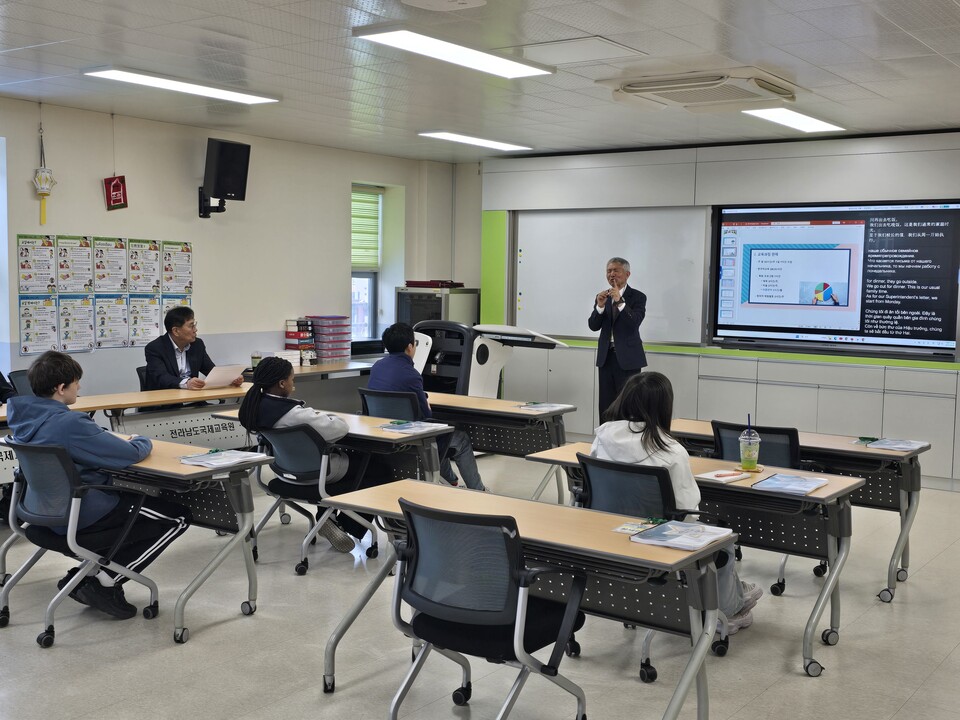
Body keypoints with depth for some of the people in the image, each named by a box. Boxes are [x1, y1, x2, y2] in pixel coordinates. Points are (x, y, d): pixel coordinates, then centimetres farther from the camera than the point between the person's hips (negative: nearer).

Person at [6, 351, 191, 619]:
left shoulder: (25, 416, -1)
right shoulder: (69, 423, -27)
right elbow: (132, 454, -22)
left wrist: (125, 441, 7)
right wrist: (143, 441, 0)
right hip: (80, 516, -9)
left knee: (135, 492, 30)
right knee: (178, 516, 0)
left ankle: (84, 574, 19)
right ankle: (105, 583, 2)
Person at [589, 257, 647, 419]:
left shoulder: (637, 297, -4)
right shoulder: (602, 296, 9)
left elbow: (634, 323, -18)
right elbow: (593, 326, 1)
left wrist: (620, 302, -27)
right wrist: (600, 306, -16)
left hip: (628, 358, -4)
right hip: (606, 357, 4)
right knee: (605, 405, 6)